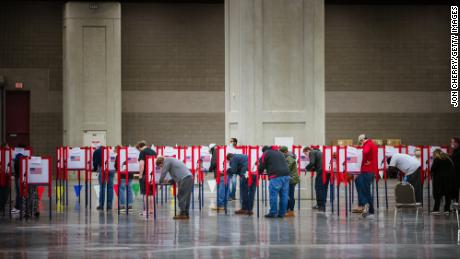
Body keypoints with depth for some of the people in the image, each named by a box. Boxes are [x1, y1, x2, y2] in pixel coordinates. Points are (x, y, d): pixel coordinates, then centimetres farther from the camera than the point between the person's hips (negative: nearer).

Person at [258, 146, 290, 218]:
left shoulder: (265, 154, 9)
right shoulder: (279, 153, 28)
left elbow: (261, 166, 7)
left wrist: (260, 172, 29)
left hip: (276, 177, -7)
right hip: (286, 174, 7)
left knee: (273, 195, -4)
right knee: (284, 195, 7)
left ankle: (273, 213, -4)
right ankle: (282, 213, 10)